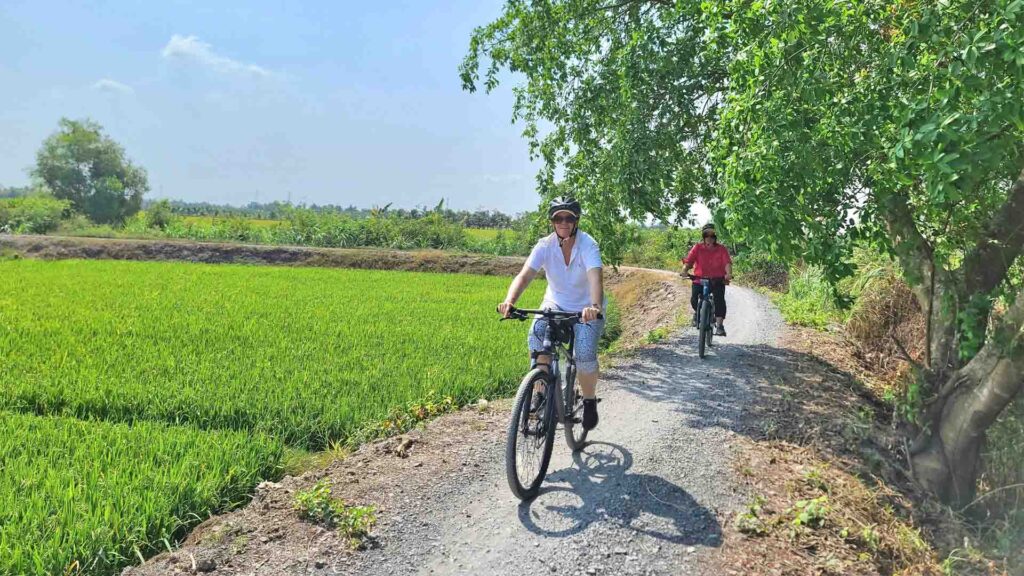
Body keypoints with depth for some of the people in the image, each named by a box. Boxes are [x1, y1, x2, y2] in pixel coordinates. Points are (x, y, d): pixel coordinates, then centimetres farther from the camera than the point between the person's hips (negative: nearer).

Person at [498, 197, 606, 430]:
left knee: (585, 354, -24)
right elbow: (524, 275, -27)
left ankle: (590, 400, 6)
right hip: (556, 304, 2)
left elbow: (595, 277, -39)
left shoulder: (587, 245, -22)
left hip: (586, 309, -2)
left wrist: (595, 306, -59)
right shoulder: (545, 245, -15)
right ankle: (541, 391, -12)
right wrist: (509, 301, -47)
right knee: (537, 332, -28)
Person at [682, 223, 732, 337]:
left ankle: (719, 325, -14)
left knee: (720, 300, -20)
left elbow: (727, 263, -14)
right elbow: (688, 261, -10)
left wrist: (729, 273, -34)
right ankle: (697, 312, 18)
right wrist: (685, 270, -31)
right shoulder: (697, 248, 0)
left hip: (717, 280, 0)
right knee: (694, 299, -18)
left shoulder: (721, 249, -1)